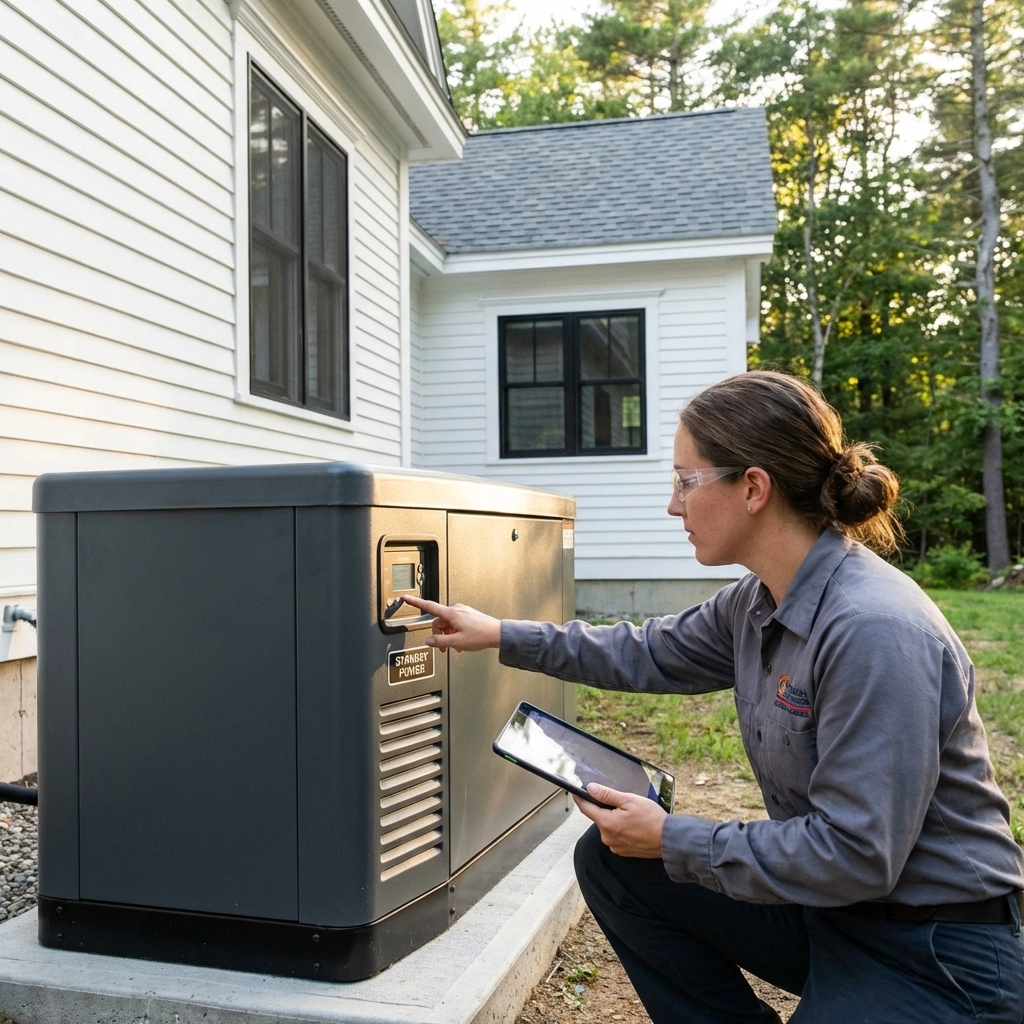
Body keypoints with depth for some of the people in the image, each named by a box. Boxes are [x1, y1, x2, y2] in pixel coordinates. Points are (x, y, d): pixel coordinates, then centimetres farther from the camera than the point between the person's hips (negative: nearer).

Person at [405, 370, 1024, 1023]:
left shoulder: (874, 631, -29)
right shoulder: (757, 603, -2)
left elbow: (855, 855, -28)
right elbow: (650, 652, 14)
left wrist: (671, 841, -18)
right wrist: (503, 636, 15)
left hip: (937, 949, -8)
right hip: (824, 899, 8)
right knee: (609, 859, 5)